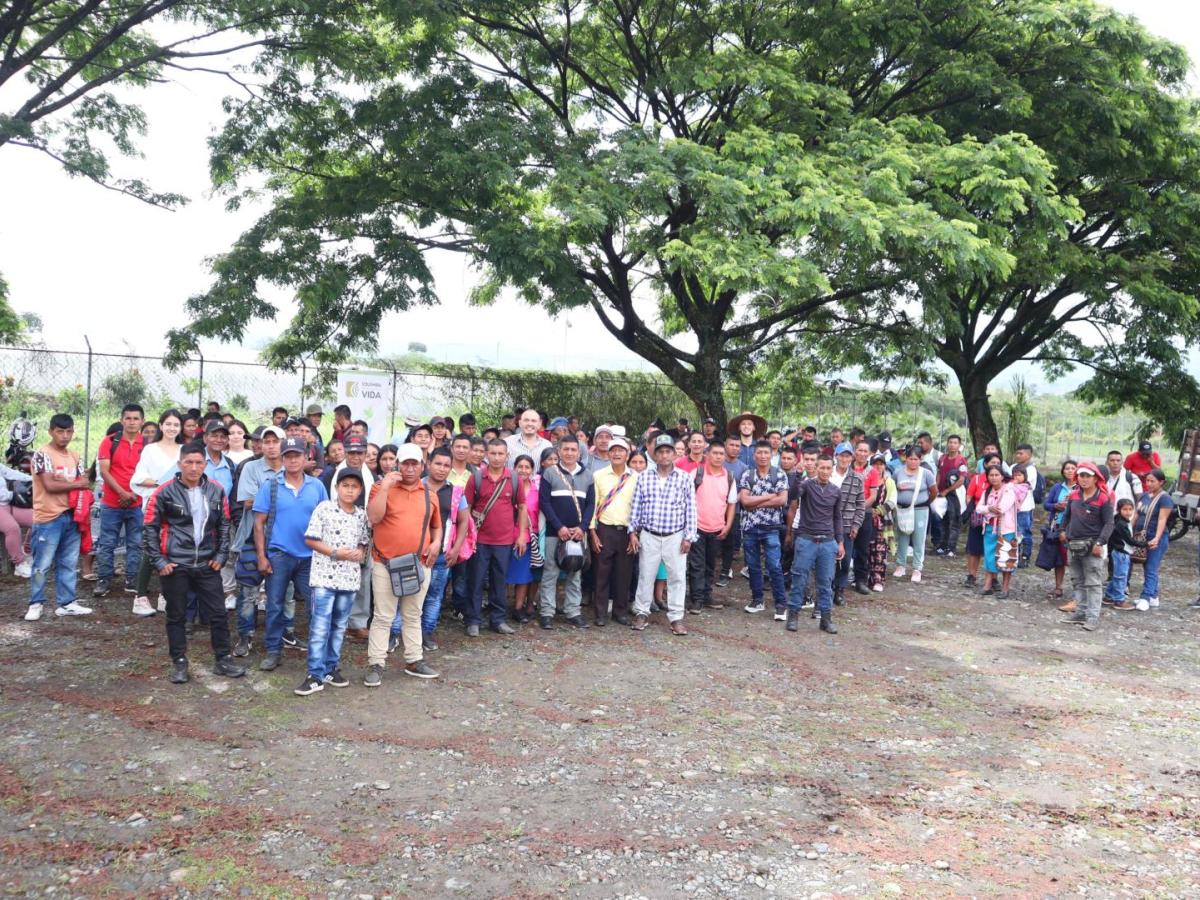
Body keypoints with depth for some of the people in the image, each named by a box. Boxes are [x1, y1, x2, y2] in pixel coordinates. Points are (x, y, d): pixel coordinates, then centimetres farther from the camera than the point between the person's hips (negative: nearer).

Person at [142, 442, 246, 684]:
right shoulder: (165, 492, -7)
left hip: (207, 565, 3)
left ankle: (223, 660, 19)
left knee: (218, 613, 6)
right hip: (175, 565, -3)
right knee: (176, 616, 8)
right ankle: (179, 663, 21)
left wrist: (221, 555, 6)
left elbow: (224, 525, 13)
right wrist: (159, 561, -6)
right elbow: (150, 528, -2)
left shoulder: (216, 491, 3)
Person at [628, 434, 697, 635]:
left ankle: (676, 617, 10)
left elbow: (690, 509, -1)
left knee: (676, 576, 2)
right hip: (648, 536, 1)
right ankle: (642, 612, 21)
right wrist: (633, 532, 2)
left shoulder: (685, 478, -1)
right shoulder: (644, 478, 3)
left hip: (675, 537, -1)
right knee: (645, 575, 8)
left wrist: (689, 536, -4)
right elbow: (636, 506, 6)